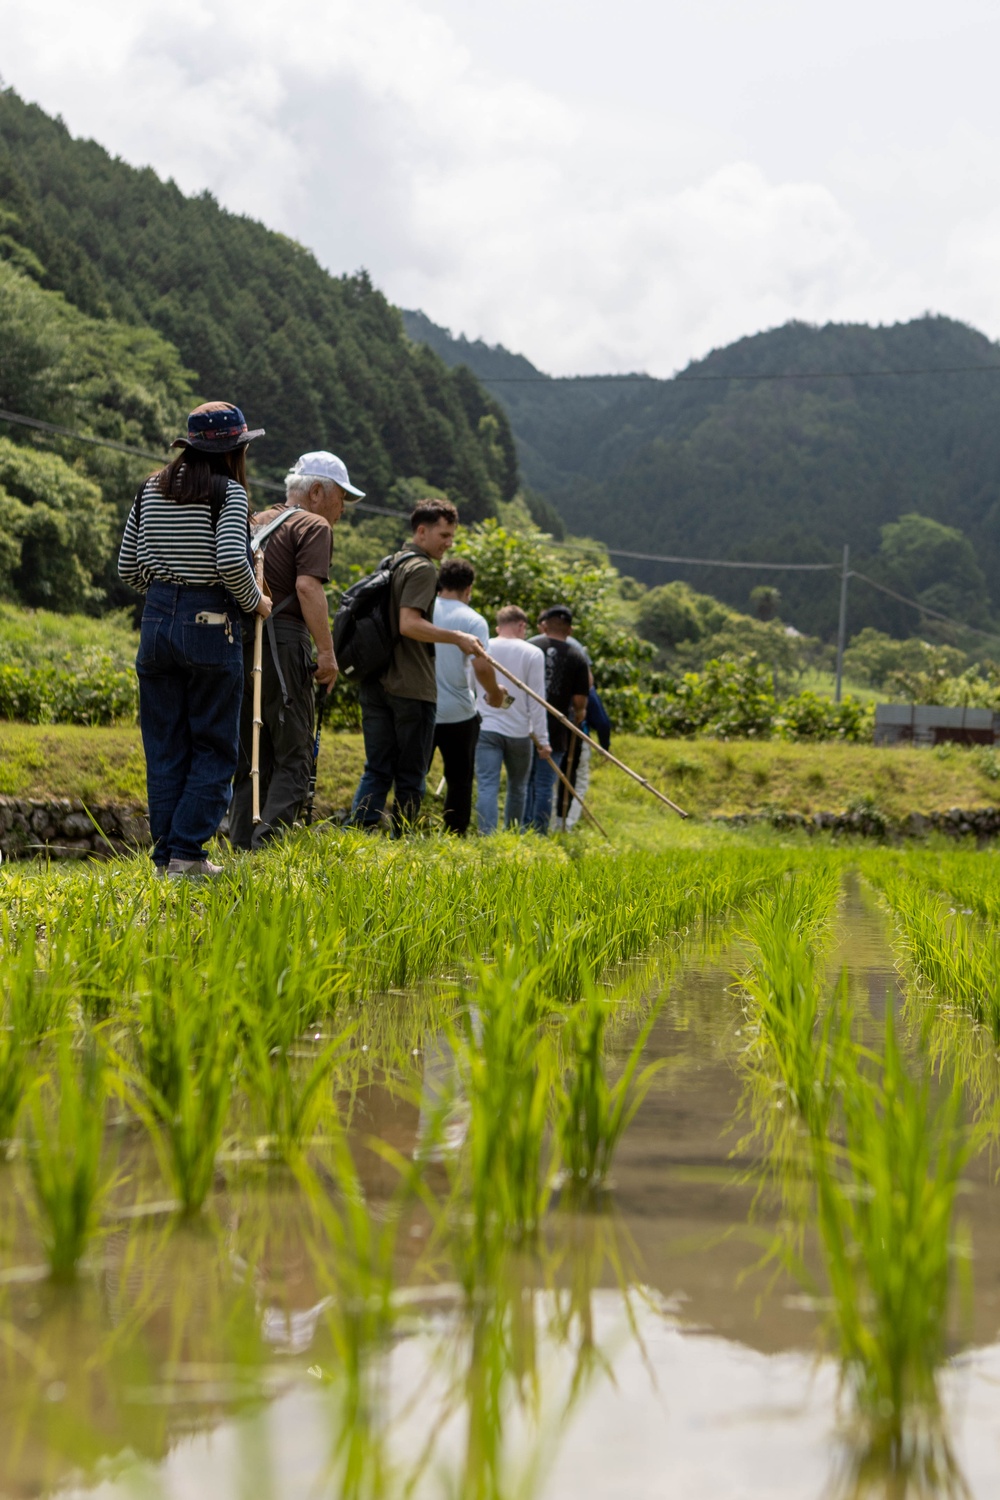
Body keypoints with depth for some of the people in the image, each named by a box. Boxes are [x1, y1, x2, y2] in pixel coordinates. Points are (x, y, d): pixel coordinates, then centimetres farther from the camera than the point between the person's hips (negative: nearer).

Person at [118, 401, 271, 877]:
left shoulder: (151, 490, 10)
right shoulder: (228, 493, -8)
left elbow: (128, 565, 12)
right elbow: (232, 561, -21)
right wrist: (254, 601, -4)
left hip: (157, 619, 6)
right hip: (209, 624, -5)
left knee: (164, 748, 10)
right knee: (214, 747, 4)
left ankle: (165, 854, 11)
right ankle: (187, 851, -3)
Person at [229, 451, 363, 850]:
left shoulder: (256, 523, 22)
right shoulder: (313, 526, -2)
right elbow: (307, 586, -16)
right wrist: (327, 652, -17)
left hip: (238, 640, 8)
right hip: (281, 644, -8)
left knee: (251, 759, 12)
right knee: (292, 759, -5)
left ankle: (242, 850, 9)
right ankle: (268, 847, -16)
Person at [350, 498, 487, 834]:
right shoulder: (422, 568, -10)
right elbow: (409, 624, -22)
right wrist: (457, 638, -19)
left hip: (375, 682, 8)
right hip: (411, 686, -8)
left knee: (377, 770, 6)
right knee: (410, 776, 1)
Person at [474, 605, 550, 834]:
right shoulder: (532, 654, -3)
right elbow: (537, 700, -4)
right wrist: (542, 738, 1)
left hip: (485, 729, 1)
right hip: (518, 731, -1)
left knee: (487, 787, -6)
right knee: (517, 788, 15)